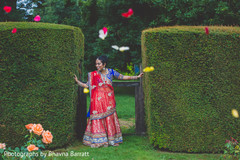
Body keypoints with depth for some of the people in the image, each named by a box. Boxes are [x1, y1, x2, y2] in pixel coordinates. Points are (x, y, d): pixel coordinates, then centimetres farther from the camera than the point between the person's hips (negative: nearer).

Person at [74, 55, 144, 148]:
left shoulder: (110, 72, 3)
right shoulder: (93, 75, -1)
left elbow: (122, 77, 10)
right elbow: (87, 85, 1)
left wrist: (137, 77, 10)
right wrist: (77, 81, -10)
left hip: (109, 101, 1)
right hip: (98, 101, -1)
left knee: (110, 119, 4)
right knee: (98, 120, -4)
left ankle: (111, 140, 13)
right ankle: (98, 140, 0)